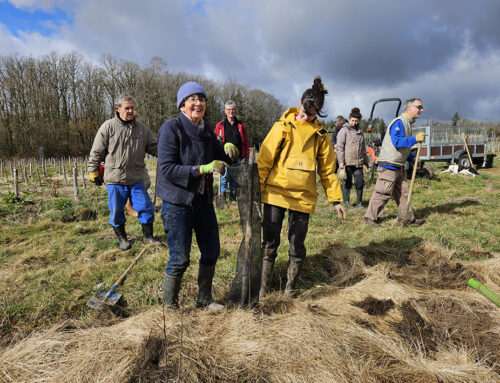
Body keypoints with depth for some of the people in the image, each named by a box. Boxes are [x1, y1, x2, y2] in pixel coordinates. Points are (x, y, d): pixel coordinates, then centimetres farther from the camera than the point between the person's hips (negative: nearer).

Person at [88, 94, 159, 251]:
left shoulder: (141, 128, 5)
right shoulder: (108, 127, -4)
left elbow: (155, 147, 11)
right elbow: (96, 152, 0)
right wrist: (93, 172, 2)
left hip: (136, 179, 2)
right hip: (114, 179, -2)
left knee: (146, 207, 4)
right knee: (116, 210, 8)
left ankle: (148, 235, 23)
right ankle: (122, 238, 29)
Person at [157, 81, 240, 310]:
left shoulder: (206, 130, 8)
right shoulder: (171, 128, -12)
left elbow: (222, 160, 15)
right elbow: (166, 169, -20)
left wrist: (228, 149, -8)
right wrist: (203, 169, -27)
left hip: (203, 200, 7)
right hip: (177, 202, -7)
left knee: (211, 251, 15)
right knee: (180, 259, 2)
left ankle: (204, 299, 35)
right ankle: (170, 305, 25)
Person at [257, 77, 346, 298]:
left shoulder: (321, 134, 9)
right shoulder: (283, 126, 2)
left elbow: (327, 170, 13)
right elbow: (264, 160, 0)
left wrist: (336, 199, 10)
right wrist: (256, 189, -6)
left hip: (303, 197, 2)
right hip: (276, 192, -1)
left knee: (297, 246, 7)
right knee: (269, 242, 1)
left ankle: (290, 288, 25)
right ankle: (263, 289, 15)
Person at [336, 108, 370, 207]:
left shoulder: (360, 132, 19)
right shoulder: (344, 131, 0)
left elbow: (363, 149, 26)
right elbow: (339, 147, -7)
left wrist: (366, 161, 23)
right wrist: (341, 161, -14)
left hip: (359, 162, 5)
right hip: (348, 162, -5)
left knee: (360, 182, 3)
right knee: (348, 182, 0)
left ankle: (359, 202, 14)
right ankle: (345, 201, 13)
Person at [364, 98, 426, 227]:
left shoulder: (408, 123, 19)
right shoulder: (399, 122, -14)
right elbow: (396, 141, -28)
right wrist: (415, 139, -29)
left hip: (400, 166, 10)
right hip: (389, 165, -10)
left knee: (403, 193, 14)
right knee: (383, 193, -5)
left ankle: (409, 217, 22)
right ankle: (369, 217, 4)